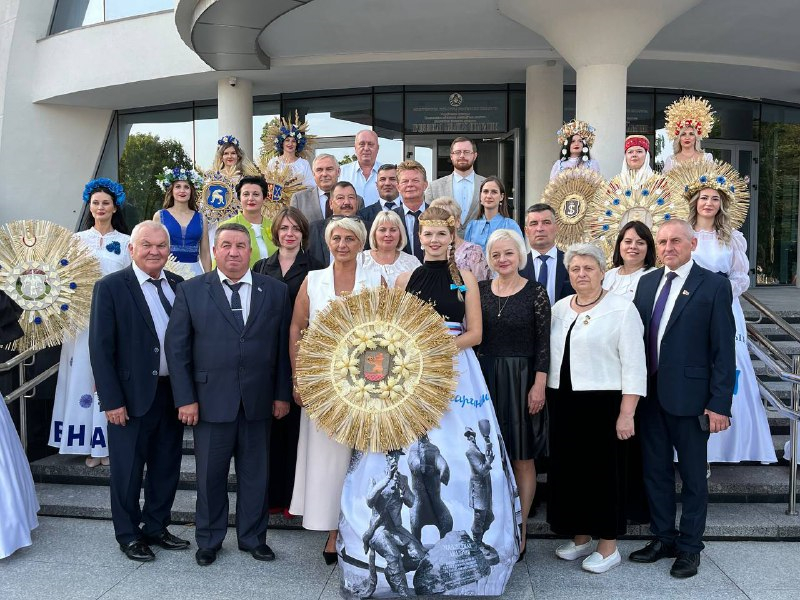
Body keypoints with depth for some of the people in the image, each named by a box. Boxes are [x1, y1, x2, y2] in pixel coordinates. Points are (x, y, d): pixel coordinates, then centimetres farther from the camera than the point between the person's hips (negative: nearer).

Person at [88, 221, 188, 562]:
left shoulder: (179, 285, 5)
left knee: (167, 466, 15)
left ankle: (156, 527, 34)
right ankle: (128, 535, 28)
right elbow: (100, 348, -10)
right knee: (128, 470, 10)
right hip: (132, 395, -4)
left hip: (173, 391, 5)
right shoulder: (110, 287, -9)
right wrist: (111, 400, -13)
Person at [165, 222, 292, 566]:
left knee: (255, 473, 13)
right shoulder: (191, 291, 0)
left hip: (259, 401, 1)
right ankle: (209, 540, 31)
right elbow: (176, 347, -1)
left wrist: (282, 394, 2)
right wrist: (185, 398, -6)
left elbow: (284, 346, 4)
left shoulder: (275, 291, 3)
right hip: (210, 400, -1)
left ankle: (253, 538, 31)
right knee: (210, 474, 11)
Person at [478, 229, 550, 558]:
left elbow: (543, 343, -6)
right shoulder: (479, 289, 5)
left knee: (522, 458, 6)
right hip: (485, 379, 3)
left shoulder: (536, 292, -3)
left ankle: (519, 529, 18)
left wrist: (539, 385, -12)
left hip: (521, 380, -3)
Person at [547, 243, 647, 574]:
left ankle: (608, 547, 19)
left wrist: (626, 414, -15)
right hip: (563, 404, 6)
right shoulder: (559, 308, 11)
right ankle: (580, 537, 29)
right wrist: (544, 394, 11)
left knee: (604, 471, 3)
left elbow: (633, 366, -10)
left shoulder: (622, 309, -7)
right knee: (568, 469, 12)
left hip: (603, 404, -6)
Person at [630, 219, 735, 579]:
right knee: (655, 470, 14)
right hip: (650, 393, 5)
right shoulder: (647, 282, 8)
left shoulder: (714, 286, -7)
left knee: (692, 475, 10)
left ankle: (690, 547, 26)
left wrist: (719, 404, -13)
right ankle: (663, 538, 31)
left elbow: (724, 350, -9)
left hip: (690, 396, -5)